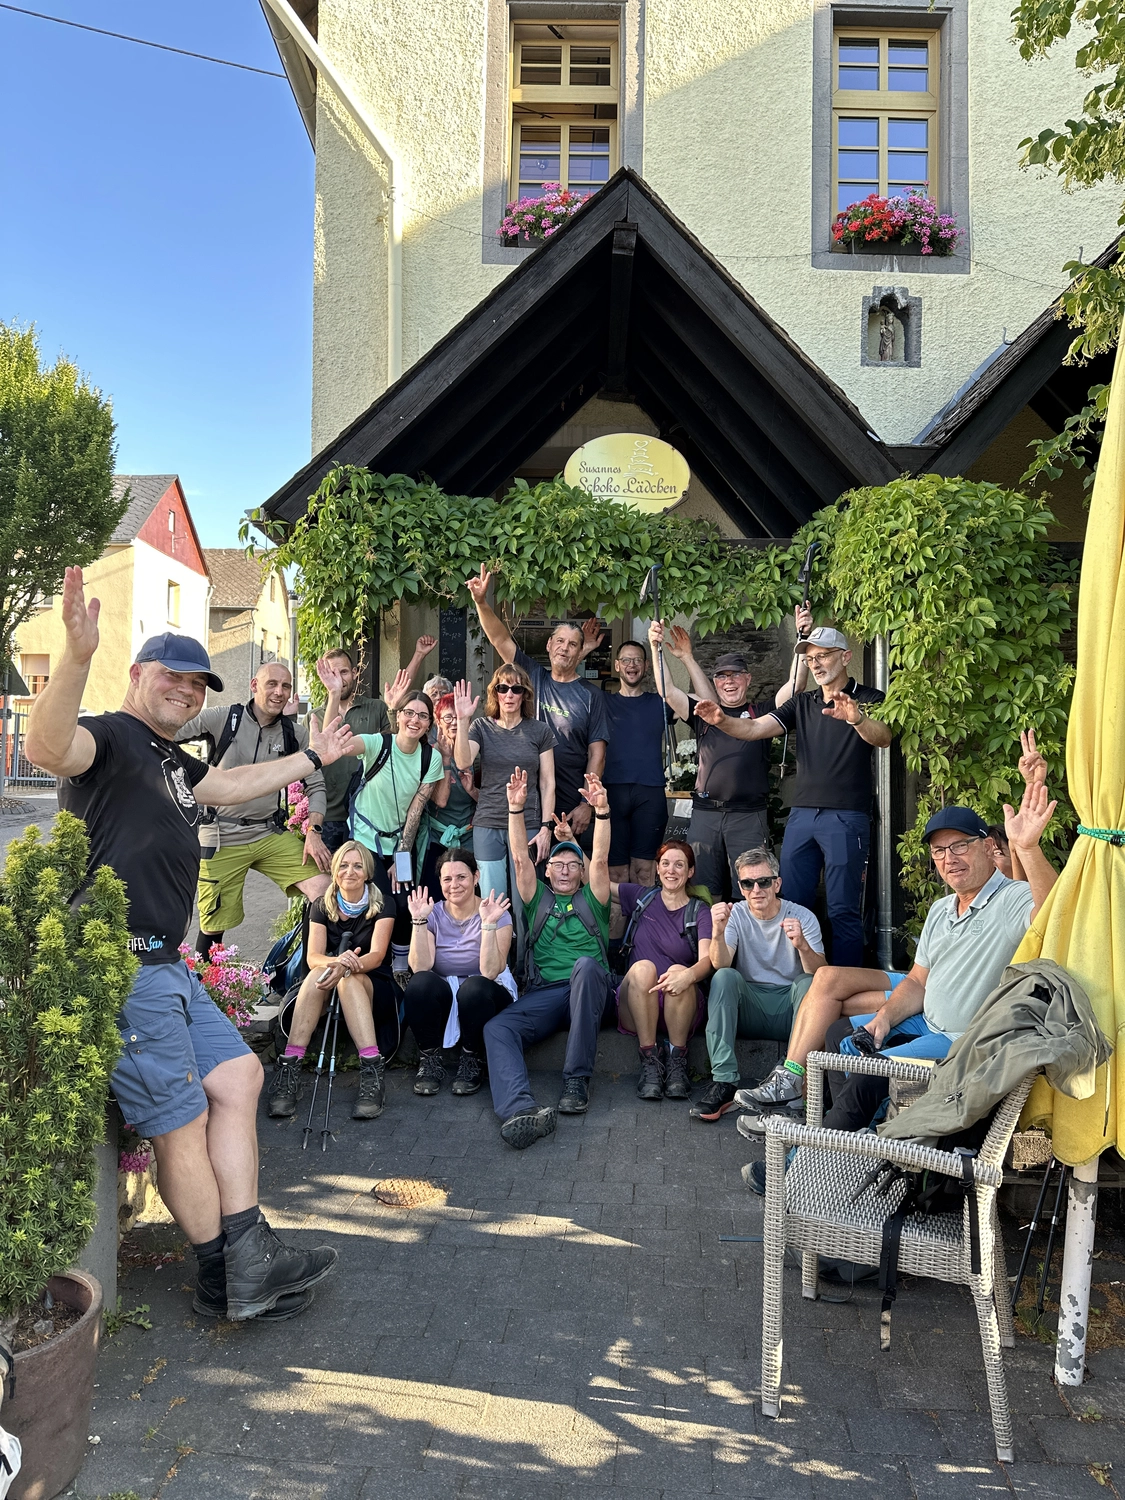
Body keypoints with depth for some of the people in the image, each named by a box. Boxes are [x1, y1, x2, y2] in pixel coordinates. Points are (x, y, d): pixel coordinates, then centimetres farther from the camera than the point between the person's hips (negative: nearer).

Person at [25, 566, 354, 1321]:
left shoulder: (170, 760, 21)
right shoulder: (108, 736, -8)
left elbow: (232, 785, 39)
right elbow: (47, 748, -32)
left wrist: (312, 756, 45)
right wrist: (78, 655, -46)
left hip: (165, 967, 10)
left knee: (237, 1075, 10)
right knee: (183, 1121, 0)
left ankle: (248, 1264, 16)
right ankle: (225, 1279, 19)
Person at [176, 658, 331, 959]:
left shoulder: (296, 733, 4)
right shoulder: (222, 718, -6)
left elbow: (315, 785, 6)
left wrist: (313, 831, -6)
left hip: (272, 833, 3)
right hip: (222, 837, -3)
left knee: (324, 889, -14)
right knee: (214, 924, 4)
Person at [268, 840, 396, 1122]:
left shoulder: (381, 907, -2)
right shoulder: (322, 906, 5)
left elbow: (377, 956, -16)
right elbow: (313, 957, -8)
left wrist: (347, 967, -39)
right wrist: (336, 961, -33)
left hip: (373, 987, -2)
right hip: (328, 994, 2)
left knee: (348, 978, -35)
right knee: (319, 972, -32)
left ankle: (372, 1068, -45)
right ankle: (289, 1066, -42)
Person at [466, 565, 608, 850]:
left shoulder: (592, 696, 0)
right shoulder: (533, 677, 6)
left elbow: (596, 752, -3)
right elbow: (501, 639, -3)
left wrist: (586, 804, -9)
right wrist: (481, 602, -18)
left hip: (572, 807, -2)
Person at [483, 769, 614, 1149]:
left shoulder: (591, 899, 22)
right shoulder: (537, 898, 25)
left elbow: (600, 858, 5)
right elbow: (520, 858, 10)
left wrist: (602, 811, -11)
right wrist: (515, 808, -4)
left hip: (589, 989, -1)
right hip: (542, 992, 1)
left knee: (586, 964, -37)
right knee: (497, 1028, -27)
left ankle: (577, 1078, -32)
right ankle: (519, 1110, -51)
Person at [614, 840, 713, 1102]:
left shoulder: (700, 911, 7)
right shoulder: (641, 898, 14)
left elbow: (707, 959, -10)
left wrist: (688, 975, -33)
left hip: (682, 1008, -1)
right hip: (636, 1006, 1)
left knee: (679, 971, -33)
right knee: (642, 968, -31)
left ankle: (677, 1061, -21)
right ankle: (650, 1061, -24)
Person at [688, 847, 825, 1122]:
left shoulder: (802, 916, -1)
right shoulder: (736, 915, 1)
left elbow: (820, 973, -14)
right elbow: (720, 965, -16)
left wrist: (802, 945, -35)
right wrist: (718, 933, -36)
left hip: (790, 1010, -1)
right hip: (749, 1010, 1)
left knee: (808, 983, -29)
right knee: (725, 977, -26)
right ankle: (724, 1082, -32)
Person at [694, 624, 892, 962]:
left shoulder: (868, 699, 1)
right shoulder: (802, 703, 16)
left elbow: (882, 738, -20)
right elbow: (754, 728, 6)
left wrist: (856, 719, -41)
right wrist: (721, 721, -14)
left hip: (846, 816, -5)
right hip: (801, 813, 5)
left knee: (843, 909, -3)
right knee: (791, 905, 7)